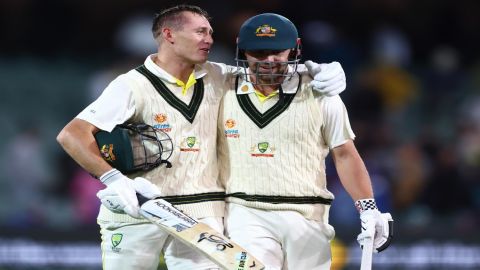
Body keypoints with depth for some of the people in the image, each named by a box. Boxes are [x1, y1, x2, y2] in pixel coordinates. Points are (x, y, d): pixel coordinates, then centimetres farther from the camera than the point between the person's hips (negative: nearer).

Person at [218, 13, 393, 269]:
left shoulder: (319, 94, 3)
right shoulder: (224, 94, 5)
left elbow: (344, 154, 7)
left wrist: (368, 209, -2)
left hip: (306, 219, 1)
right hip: (245, 215, -1)